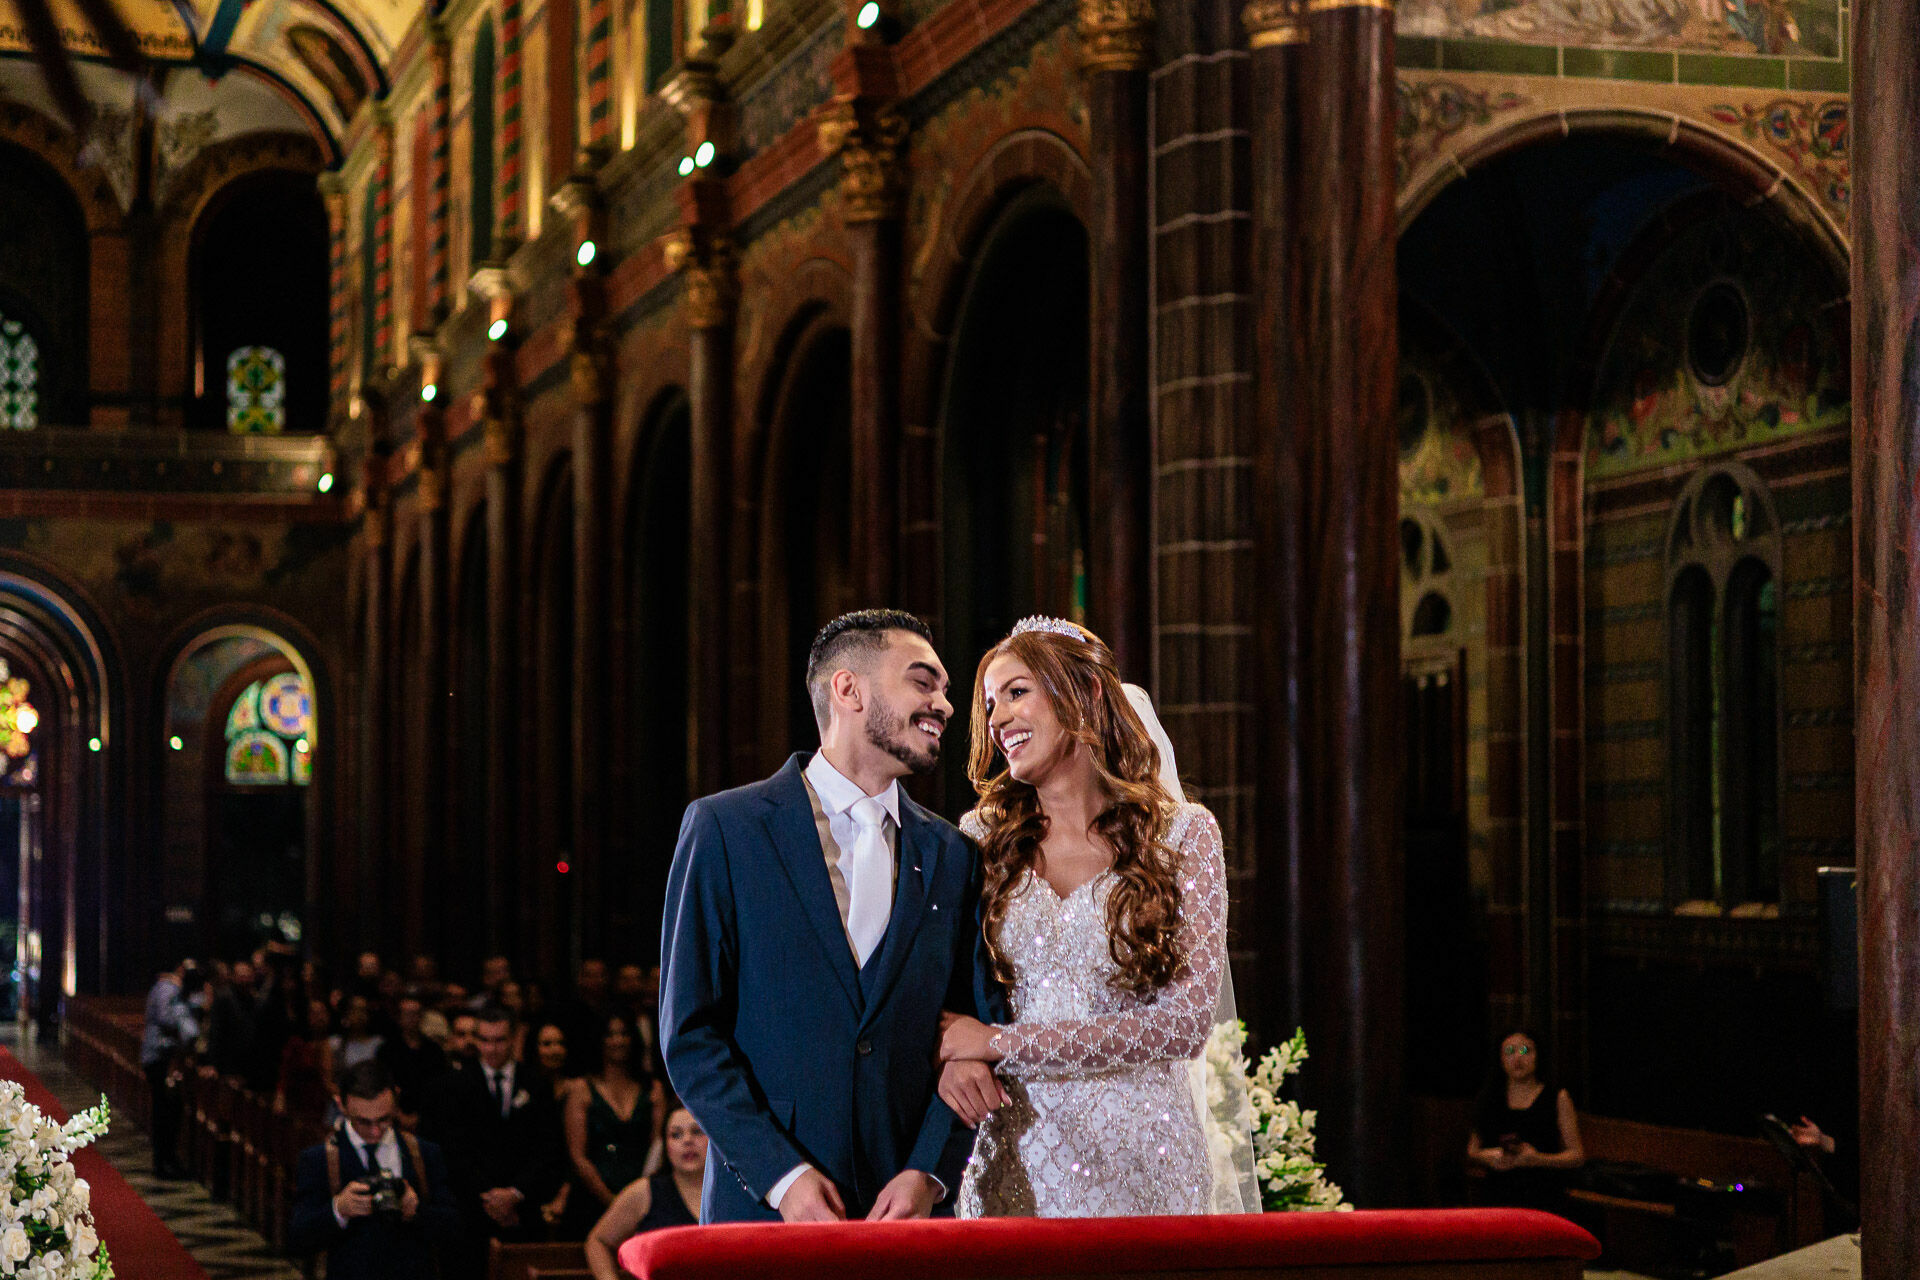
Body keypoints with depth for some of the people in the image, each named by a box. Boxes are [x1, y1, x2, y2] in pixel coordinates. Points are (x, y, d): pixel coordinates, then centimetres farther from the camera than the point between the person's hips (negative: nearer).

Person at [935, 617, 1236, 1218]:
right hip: (1015, 1160, 2)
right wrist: (951, 1062, -15)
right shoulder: (980, 838, 5)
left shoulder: (1183, 835, -2)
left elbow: (1186, 1022, -10)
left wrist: (1000, 1043, -13)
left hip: (1139, 1160, -1)